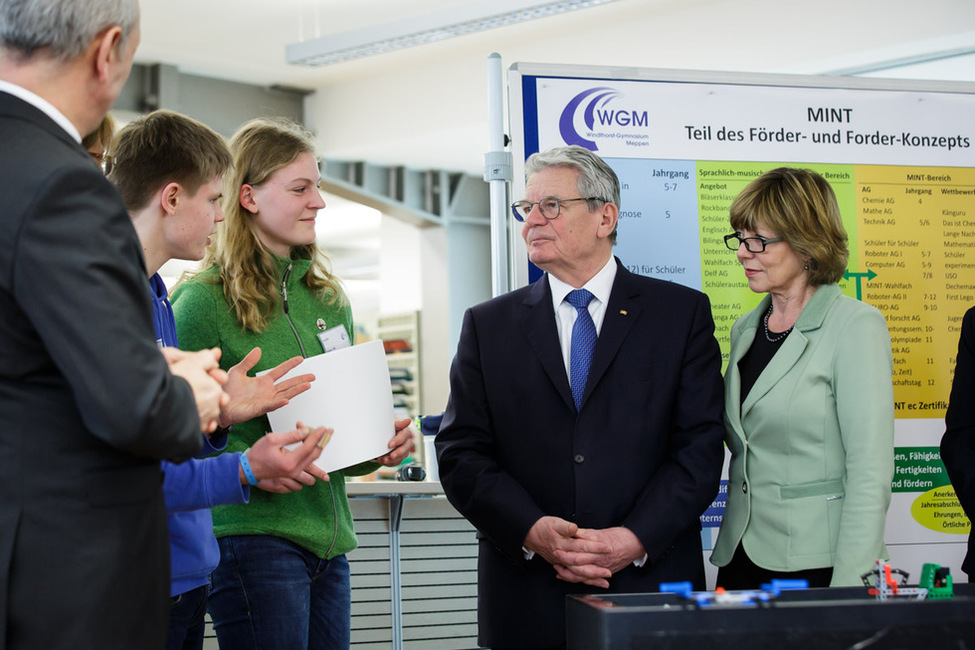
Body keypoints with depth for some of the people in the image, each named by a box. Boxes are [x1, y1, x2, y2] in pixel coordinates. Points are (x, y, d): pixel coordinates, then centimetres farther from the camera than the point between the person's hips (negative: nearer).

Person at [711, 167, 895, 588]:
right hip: (742, 557, 6)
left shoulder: (856, 327, -9)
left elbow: (871, 473, -14)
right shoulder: (745, 330, 13)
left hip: (816, 566, -6)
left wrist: (849, 585, -19)